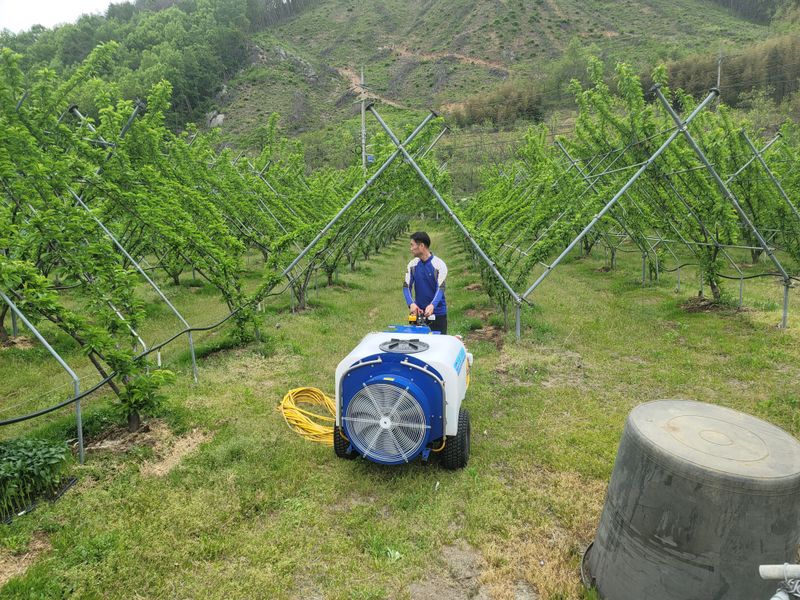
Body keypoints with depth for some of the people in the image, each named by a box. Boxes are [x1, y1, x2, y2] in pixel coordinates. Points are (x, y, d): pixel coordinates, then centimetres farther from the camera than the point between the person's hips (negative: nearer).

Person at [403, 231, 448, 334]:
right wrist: (411, 303, -21)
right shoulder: (412, 265, 3)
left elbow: (440, 288, -18)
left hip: (437, 313, -4)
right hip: (418, 312, 4)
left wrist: (432, 305, -36)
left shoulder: (439, 264, -10)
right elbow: (406, 286, -2)